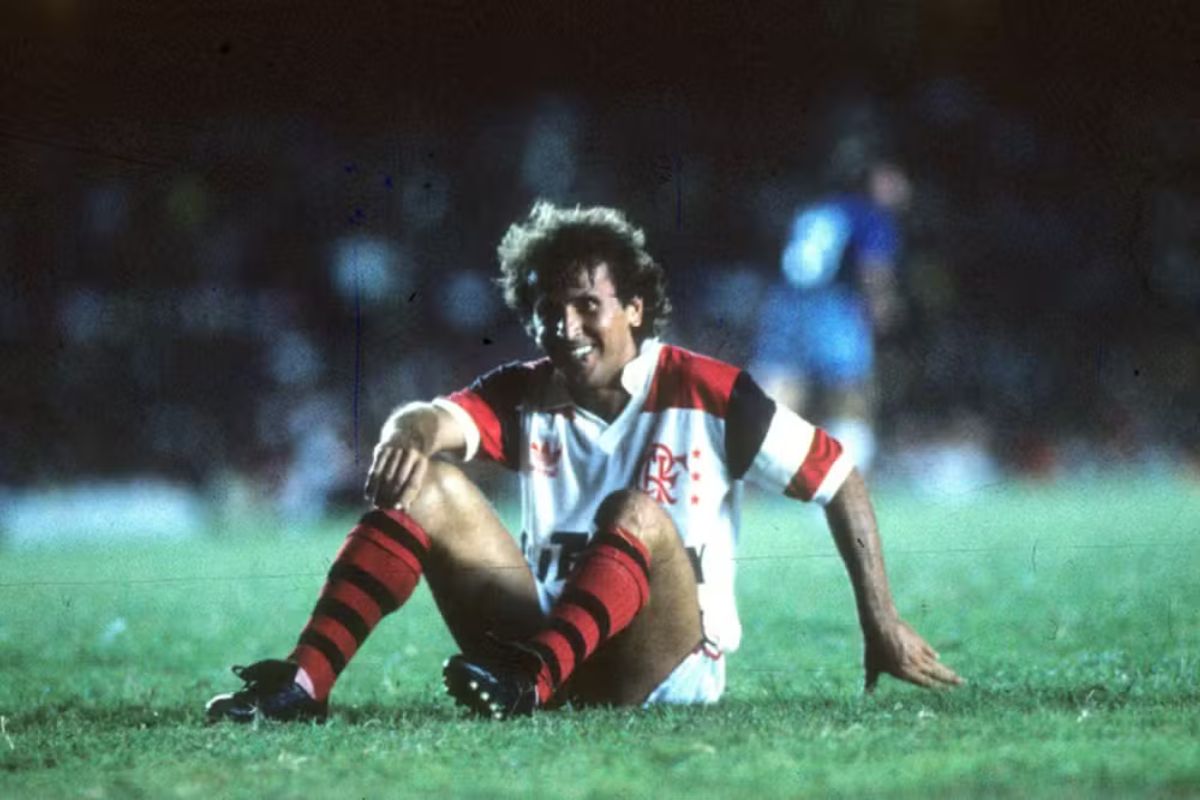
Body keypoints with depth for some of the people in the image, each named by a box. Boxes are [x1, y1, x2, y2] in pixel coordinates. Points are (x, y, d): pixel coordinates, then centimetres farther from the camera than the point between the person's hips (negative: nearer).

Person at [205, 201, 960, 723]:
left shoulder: (706, 395, -5)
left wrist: (883, 624, -6)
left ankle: (530, 682, -55)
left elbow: (841, 481, -2)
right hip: (554, 640, 4)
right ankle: (305, 683, -27)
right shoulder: (526, 396, 4)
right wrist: (412, 432, -42)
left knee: (635, 513, -33)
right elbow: (432, 419, -16)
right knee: (423, 481, -11)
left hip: (668, 665, -4)